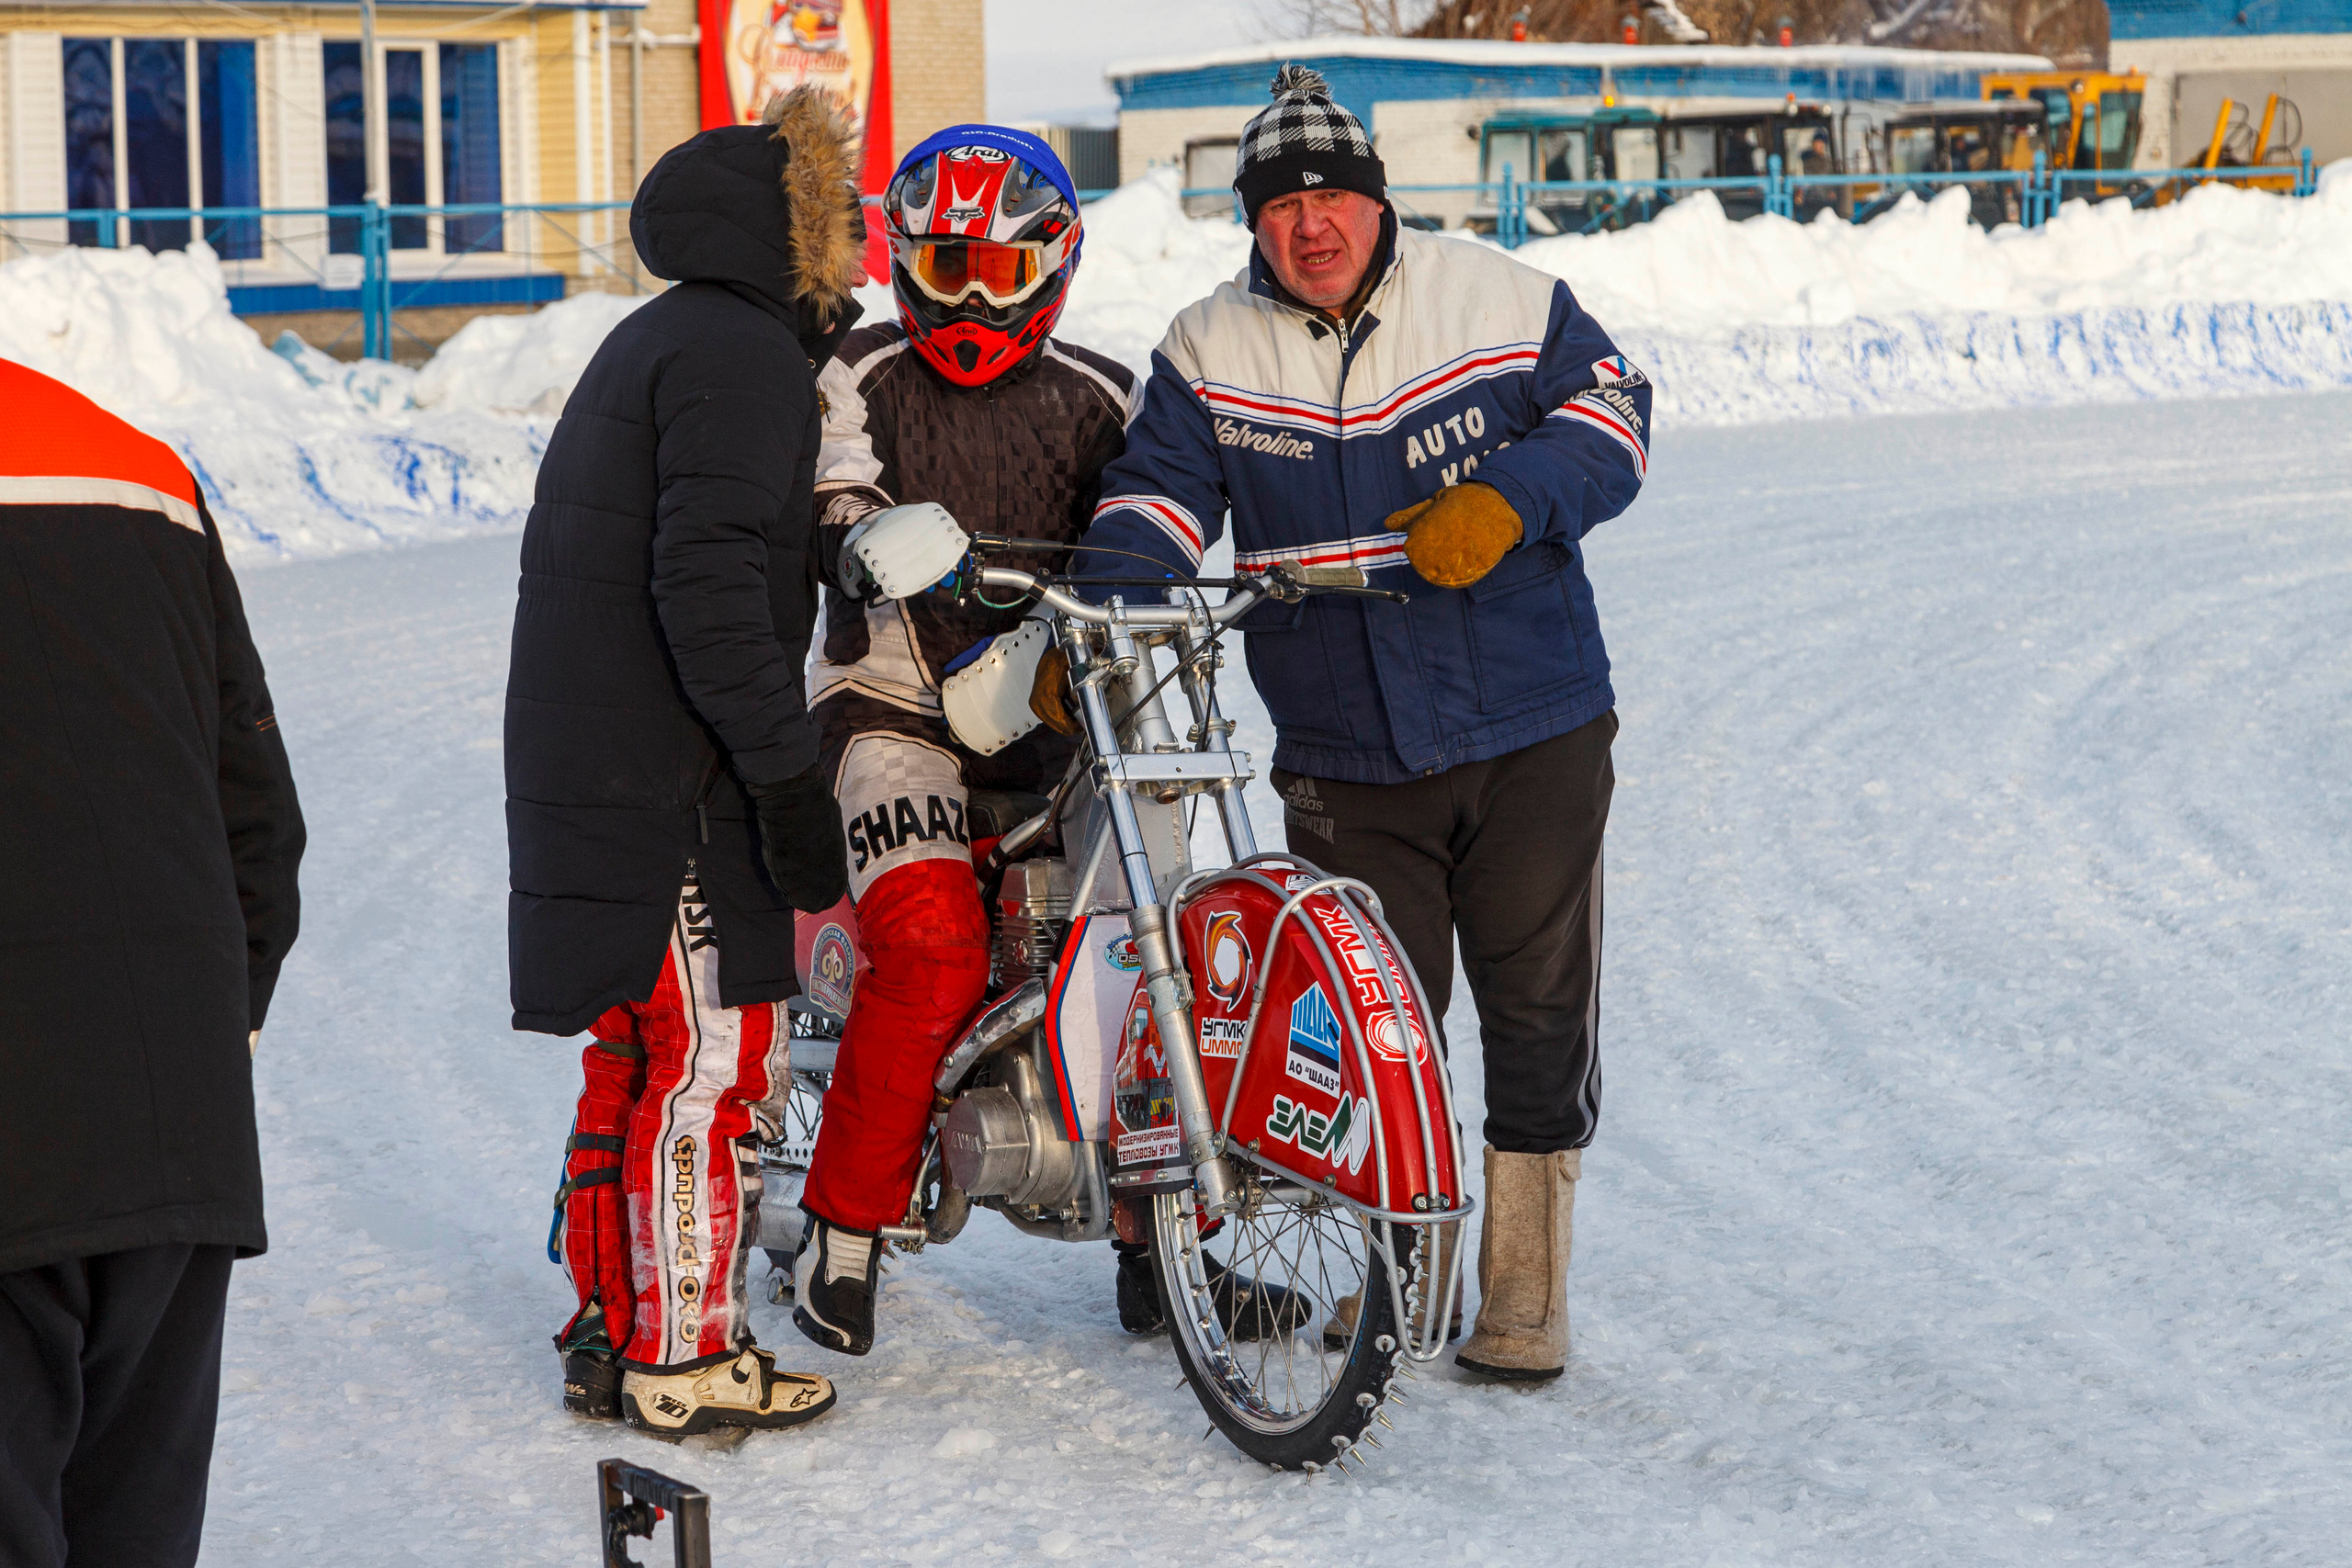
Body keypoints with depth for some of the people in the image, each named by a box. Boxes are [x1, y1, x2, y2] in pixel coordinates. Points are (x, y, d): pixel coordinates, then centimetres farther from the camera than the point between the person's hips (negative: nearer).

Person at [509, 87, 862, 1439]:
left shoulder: (656, 343, 20)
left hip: (583, 762, 10)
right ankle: (689, 1357, 2)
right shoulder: (742, 355, -12)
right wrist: (790, 778, -22)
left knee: (637, 1054, 16)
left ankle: (612, 1333, 23)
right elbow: (710, 584, -23)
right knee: (717, 1056, -4)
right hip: (670, 784, -10)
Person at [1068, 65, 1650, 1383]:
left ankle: (1526, 1295, 14)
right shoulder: (1208, 352, 3)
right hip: (1348, 766, 1)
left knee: (1538, 1013, 2)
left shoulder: (1501, 301, 0)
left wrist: (1507, 500, -16)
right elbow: (1159, 497, -3)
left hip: (1535, 738, -1)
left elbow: (1609, 409, 2)